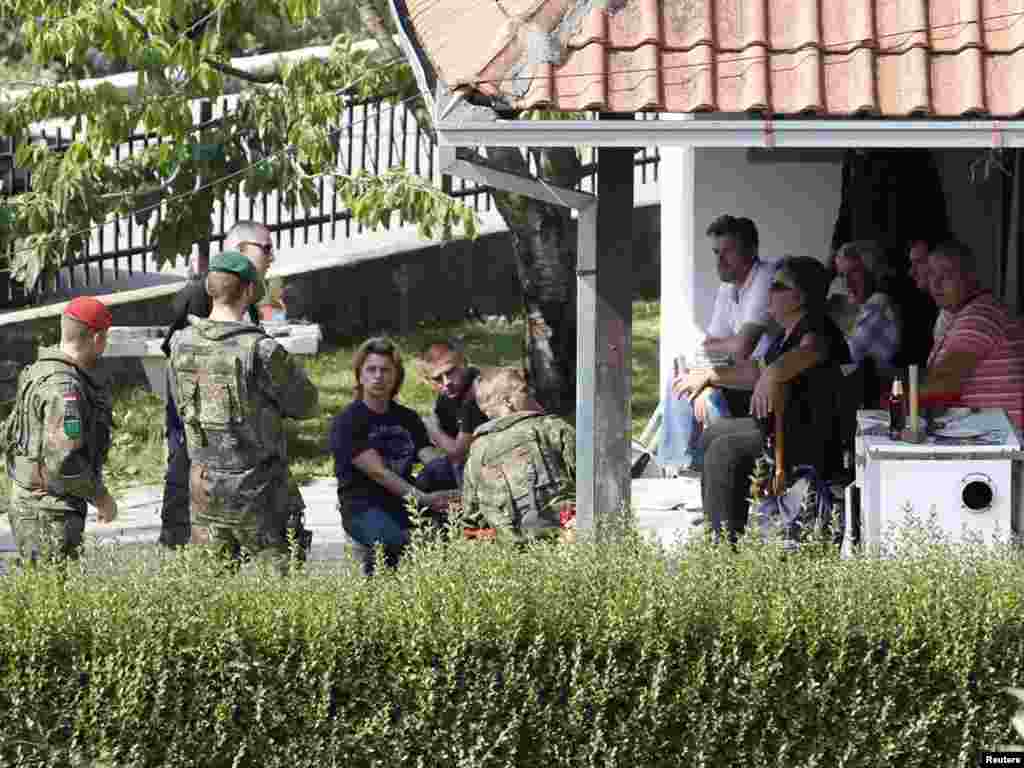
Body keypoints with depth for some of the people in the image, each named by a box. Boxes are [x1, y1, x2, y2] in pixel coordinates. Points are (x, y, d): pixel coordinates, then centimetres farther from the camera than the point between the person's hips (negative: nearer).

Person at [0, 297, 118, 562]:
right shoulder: (64, 387, -22)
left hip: (25, 502, 10)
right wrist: (101, 497, -15)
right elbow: (63, 462, -27)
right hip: (50, 514, -10)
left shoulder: (39, 372, 10)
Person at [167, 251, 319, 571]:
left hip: (204, 482, 5)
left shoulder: (182, 344, -2)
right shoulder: (261, 351, -19)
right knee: (275, 567, 4)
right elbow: (307, 406, -6)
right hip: (255, 487, -5)